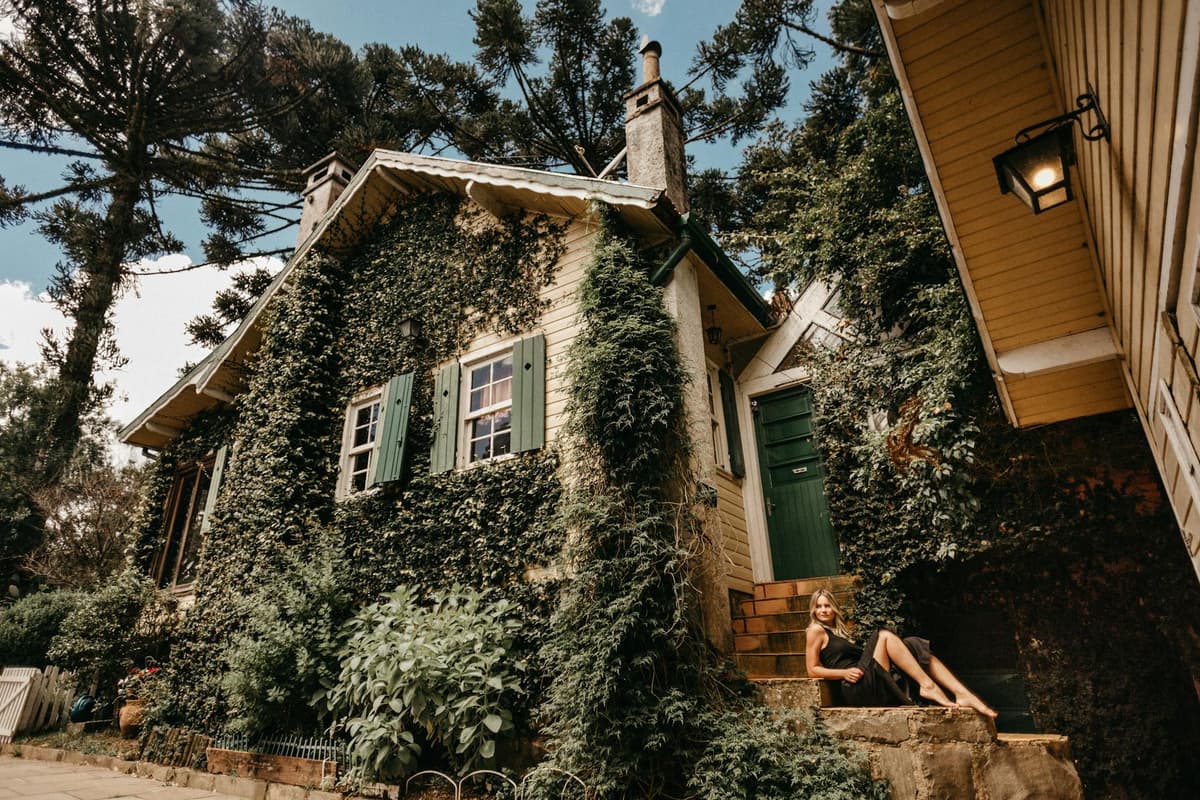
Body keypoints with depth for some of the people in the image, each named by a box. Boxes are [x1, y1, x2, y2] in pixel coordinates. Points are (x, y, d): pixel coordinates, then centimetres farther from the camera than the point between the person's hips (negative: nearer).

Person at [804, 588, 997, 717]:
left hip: (874, 688, 8)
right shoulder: (816, 630, 4)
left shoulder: (838, 631, 29)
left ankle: (963, 694, -19)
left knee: (915, 647, -4)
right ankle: (927, 686, -27)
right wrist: (845, 672, -12)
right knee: (885, 635, -20)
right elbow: (812, 670, -2)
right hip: (857, 688, -8)